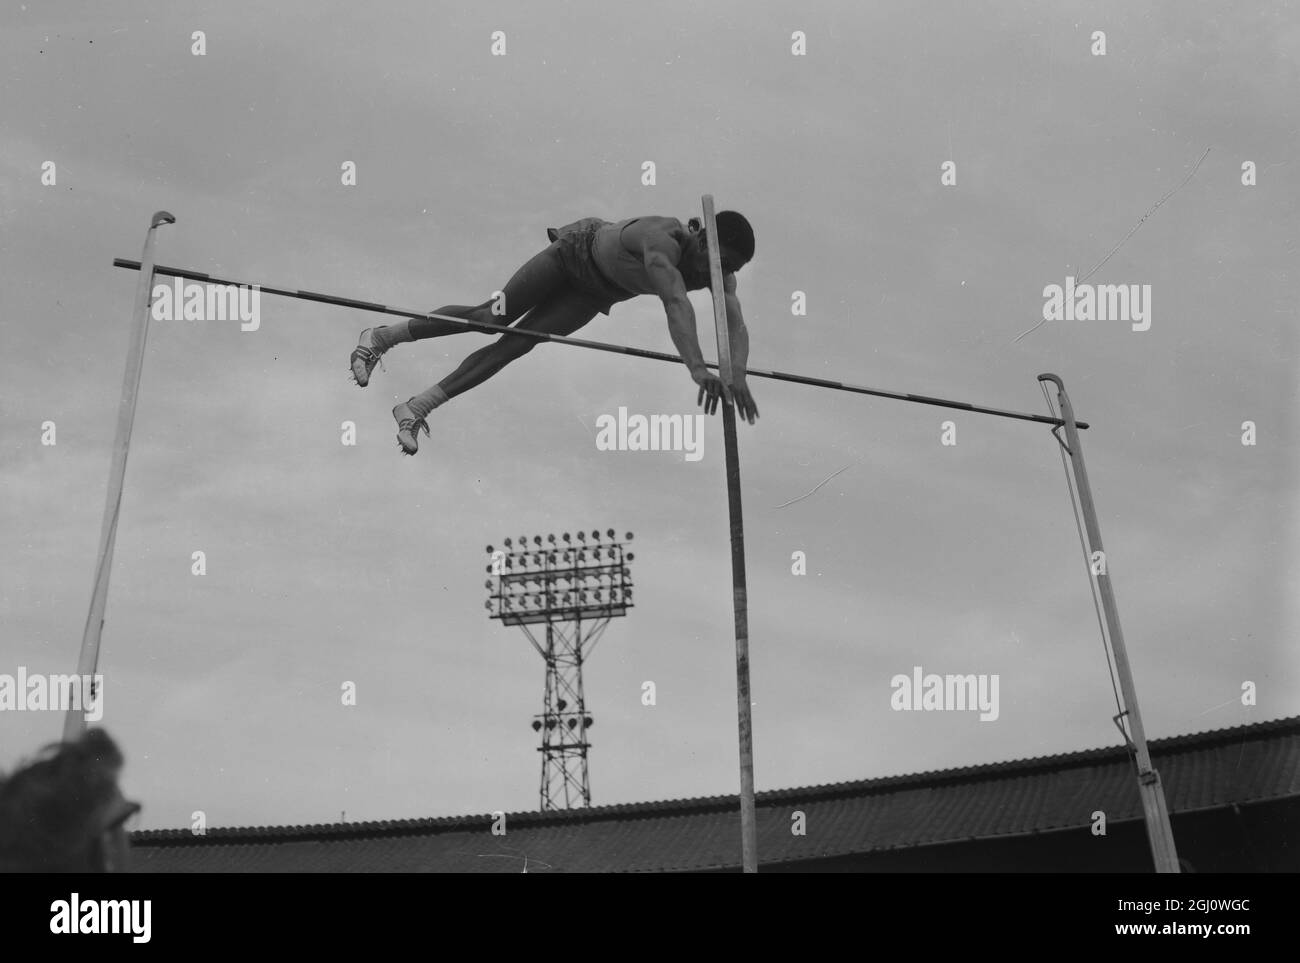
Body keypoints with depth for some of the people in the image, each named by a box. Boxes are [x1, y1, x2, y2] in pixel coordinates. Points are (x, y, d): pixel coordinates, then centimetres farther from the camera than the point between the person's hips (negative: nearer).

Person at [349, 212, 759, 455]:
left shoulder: (720, 273, -23)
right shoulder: (664, 242, -44)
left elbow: (736, 324, -31)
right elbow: (676, 304, -60)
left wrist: (738, 375, -52)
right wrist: (697, 369, -73)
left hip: (594, 293, 5)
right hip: (578, 251, -5)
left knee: (516, 345, -1)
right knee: (493, 316, -5)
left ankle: (417, 408, 5)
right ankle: (382, 336, 14)